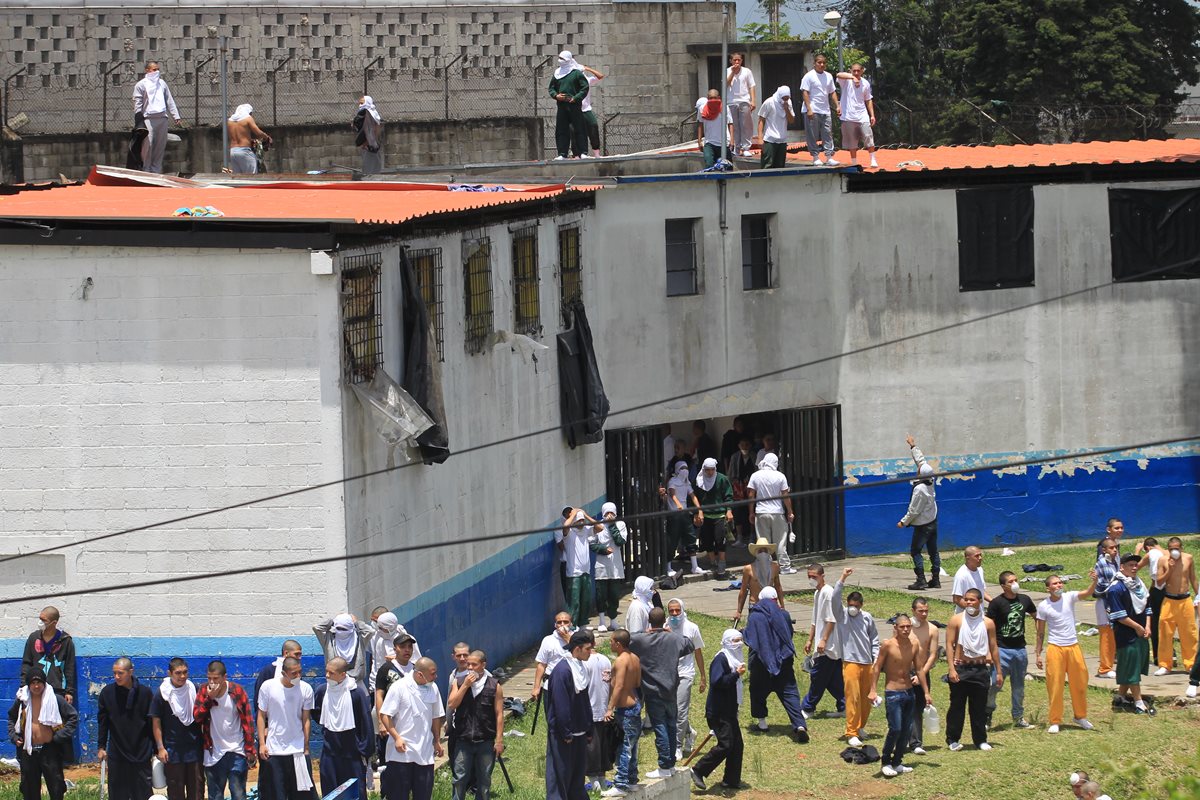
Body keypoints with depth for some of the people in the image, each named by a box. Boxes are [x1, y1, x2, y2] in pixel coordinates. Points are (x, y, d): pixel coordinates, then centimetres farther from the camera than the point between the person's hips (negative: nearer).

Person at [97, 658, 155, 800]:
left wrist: (156, 749, 3)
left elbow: (153, 723, 2)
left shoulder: (145, 693, -3)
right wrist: (101, 747, 4)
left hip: (141, 754, -1)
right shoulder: (107, 693, 0)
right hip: (116, 753, 1)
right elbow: (102, 722, 7)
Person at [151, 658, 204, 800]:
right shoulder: (162, 694, -4)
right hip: (173, 750, -2)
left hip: (195, 748, 2)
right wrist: (160, 748, -6)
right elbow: (156, 723, -1)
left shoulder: (194, 690, 3)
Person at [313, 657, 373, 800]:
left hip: (352, 752, -4)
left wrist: (365, 751, -9)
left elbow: (366, 723, -9)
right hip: (329, 753, 4)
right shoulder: (322, 690, -3)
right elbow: (315, 712, 19)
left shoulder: (356, 692, -14)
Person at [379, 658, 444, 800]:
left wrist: (437, 741, 15)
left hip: (425, 752, 5)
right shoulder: (399, 687, -12)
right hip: (402, 752, -5)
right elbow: (384, 715, -10)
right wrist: (397, 738, -17)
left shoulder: (433, 688, 4)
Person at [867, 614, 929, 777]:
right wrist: (873, 690, -15)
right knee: (895, 729, -12)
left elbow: (919, 669, 12)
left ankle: (897, 762, 18)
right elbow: (877, 668, -8)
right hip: (893, 693, -5)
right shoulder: (888, 645, -12)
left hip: (910, 692, 6)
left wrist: (926, 692, 13)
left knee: (906, 730, 7)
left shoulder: (914, 645, 3)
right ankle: (886, 763, 2)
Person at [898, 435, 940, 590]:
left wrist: (904, 522, -8)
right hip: (933, 522, 9)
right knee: (933, 551, 11)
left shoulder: (920, 489, -25)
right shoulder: (930, 482, -2)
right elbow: (921, 460, 12)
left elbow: (914, 510, -20)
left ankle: (921, 580, -10)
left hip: (922, 525, -9)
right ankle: (935, 579, 14)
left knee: (916, 551, -4)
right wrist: (913, 446, 22)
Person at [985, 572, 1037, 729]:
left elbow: (1036, 616, 23)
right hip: (1002, 649, -5)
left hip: (1020, 649, 5)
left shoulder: (1024, 600, 6)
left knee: (1019, 686, 13)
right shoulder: (996, 603, -10)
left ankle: (1018, 718, 23)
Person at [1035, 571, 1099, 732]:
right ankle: (1055, 721, 7)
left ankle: (1080, 716, 28)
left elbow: (1087, 593, -19)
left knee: (1080, 683, 10)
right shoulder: (1043, 606, -4)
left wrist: (1095, 581, -39)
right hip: (1055, 648, -2)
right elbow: (1040, 632, 2)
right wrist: (1038, 654, 1)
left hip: (1073, 646, 2)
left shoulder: (1069, 597, -1)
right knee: (1055, 685, -2)